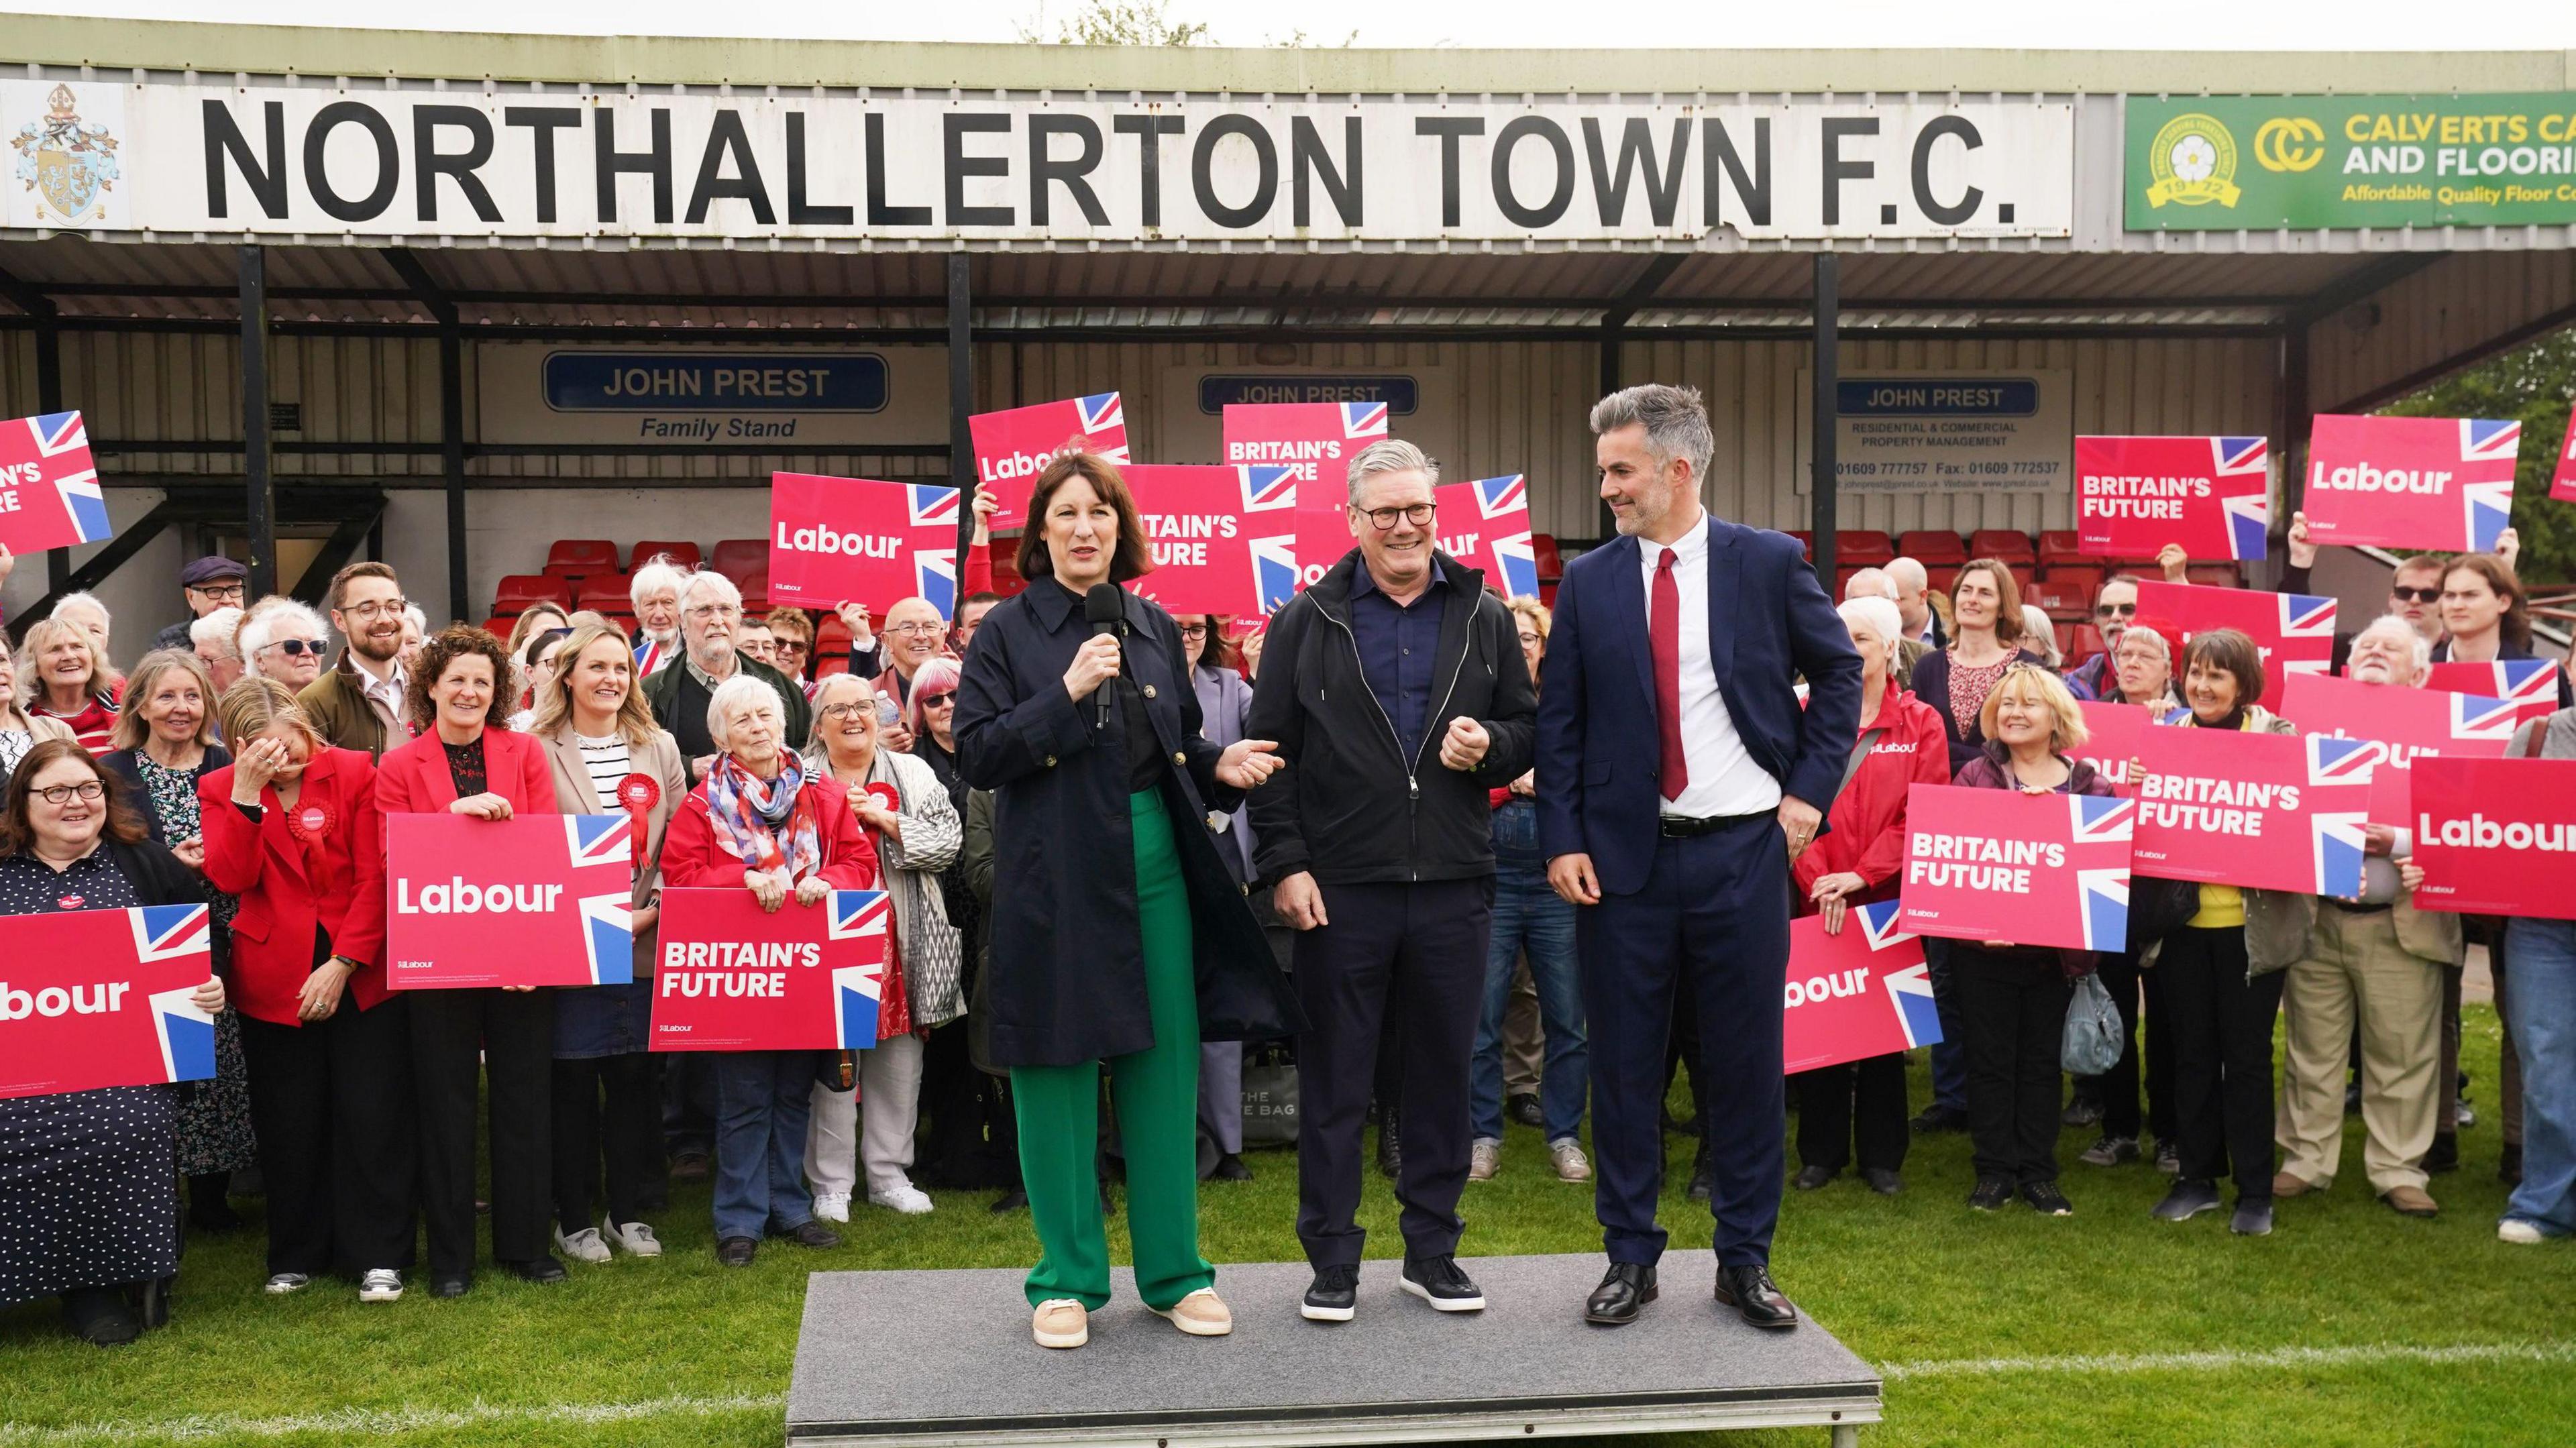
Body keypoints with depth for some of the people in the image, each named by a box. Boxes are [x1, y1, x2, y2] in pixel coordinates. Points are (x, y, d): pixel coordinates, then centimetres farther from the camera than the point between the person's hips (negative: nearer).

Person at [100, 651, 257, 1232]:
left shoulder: (228, 769, 8)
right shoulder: (113, 773, 4)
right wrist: (170, 861, -12)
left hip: (218, 943, 1)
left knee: (218, 1063, 1)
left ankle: (210, 1197, 14)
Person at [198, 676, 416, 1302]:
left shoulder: (355, 772, -5)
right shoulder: (221, 789, 2)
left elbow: (374, 877, -7)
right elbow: (232, 879, -12)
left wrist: (343, 964, -13)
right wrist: (246, 795, -19)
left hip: (361, 973, -2)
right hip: (274, 982, 2)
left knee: (373, 1115, 1)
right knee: (290, 1125, 9)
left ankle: (379, 1256, 11)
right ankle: (297, 1256, 25)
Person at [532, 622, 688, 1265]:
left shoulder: (660, 747, 9)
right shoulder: (538, 750, -2)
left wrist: (655, 909, -5)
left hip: (644, 940, 3)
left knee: (633, 1075, 8)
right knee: (573, 1080, 3)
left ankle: (627, 1211, 21)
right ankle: (573, 1218, 16)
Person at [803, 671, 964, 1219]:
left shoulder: (913, 774, 11)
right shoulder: (800, 779, 6)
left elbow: (948, 843, -1)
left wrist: (889, 822, -10)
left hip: (899, 936, 2)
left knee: (898, 1060, 6)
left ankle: (889, 1172, 19)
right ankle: (831, 1183, 9)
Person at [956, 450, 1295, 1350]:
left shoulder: (1156, 629, 11)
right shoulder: (1010, 630, -1)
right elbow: (976, 754, -8)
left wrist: (1221, 767, -2)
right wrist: (1067, 692, -17)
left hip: (1154, 862, 4)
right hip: (1053, 878, -3)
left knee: (1166, 1066, 6)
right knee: (1058, 1071, 3)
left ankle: (1173, 1271, 19)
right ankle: (1068, 1280, 17)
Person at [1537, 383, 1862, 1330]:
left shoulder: (1769, 564, 0)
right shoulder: (1587, 584, 3)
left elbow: (1839, 673, 8)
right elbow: (1559, 723, 4)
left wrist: (1810, 791, 0)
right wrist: (1562, 841, -5)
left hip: (1742, 852, -1)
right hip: (1624, 856, 1)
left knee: (1747, 1061, 6)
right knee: (1624, 1063, 6)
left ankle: (1745, 1261, 20)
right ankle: (1630, 1258, 20)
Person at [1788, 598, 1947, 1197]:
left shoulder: (1921, 725, 2)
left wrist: (1860, 874, -13)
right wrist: (1816, 878, -14)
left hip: (1887, 897, -1)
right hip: (1812, 898, 1)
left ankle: (1881, 1155, 17)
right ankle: (1821, 1151, 17)